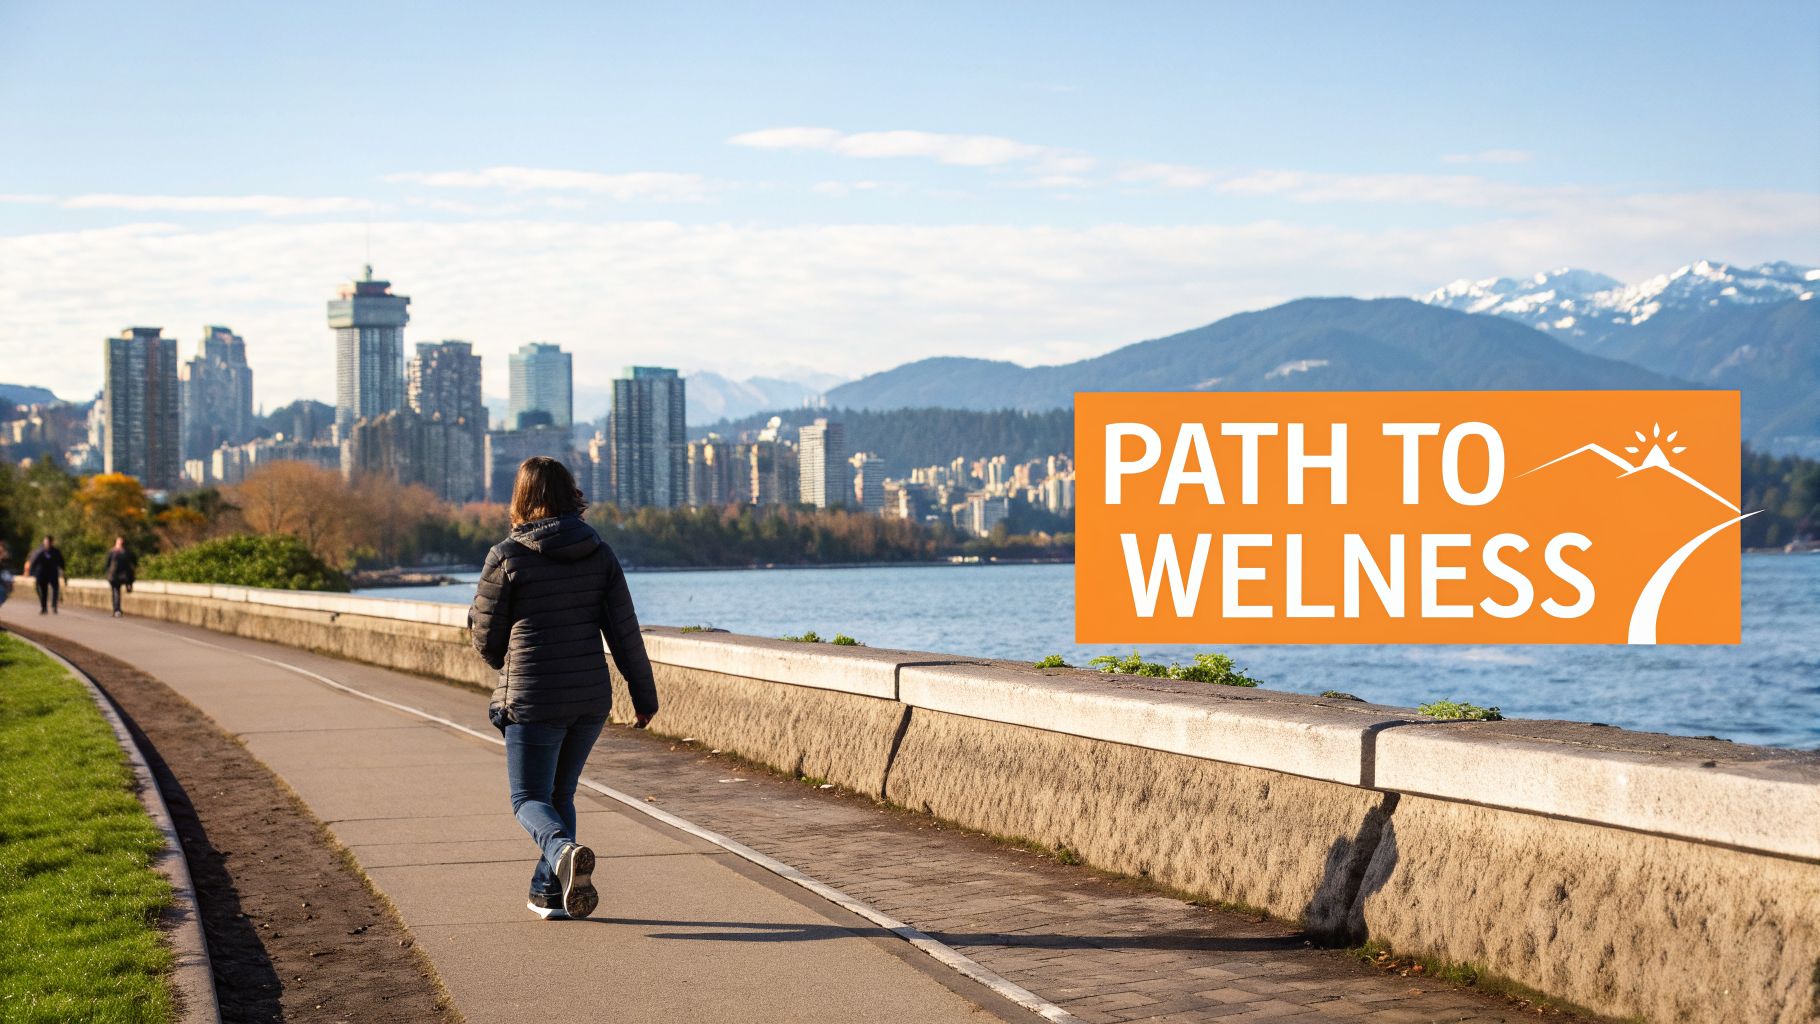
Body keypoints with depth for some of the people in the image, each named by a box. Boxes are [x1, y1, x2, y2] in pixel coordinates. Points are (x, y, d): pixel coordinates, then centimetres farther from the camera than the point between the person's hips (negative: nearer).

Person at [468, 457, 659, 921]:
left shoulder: (506, 557, -8)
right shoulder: (599, 553, 2)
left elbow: (486, 637, 0)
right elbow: (624, 631, 0)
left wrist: (510, 671, 22)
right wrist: (644, 694, 8)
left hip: (532, 699, -4)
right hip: (591, 697, 4)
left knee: (530, 798, 3)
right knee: (561, 793, 20)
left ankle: (565, 852, -26)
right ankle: (549, 892, 19)